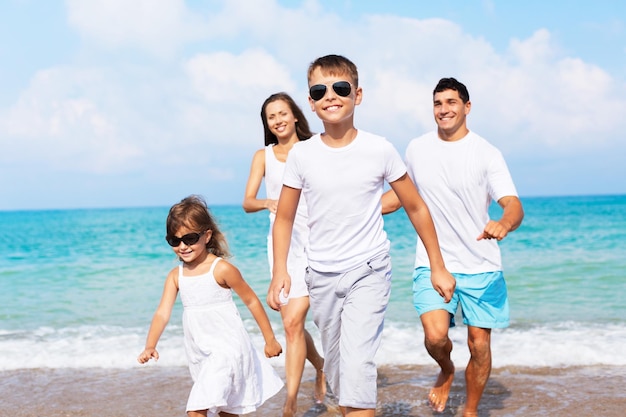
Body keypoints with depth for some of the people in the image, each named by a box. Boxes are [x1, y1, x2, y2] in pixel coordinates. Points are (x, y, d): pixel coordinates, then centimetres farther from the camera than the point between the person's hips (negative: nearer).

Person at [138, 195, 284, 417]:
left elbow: (251, 301, -5)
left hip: (227, 349, -6)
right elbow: (162, 313, -5)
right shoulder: (176, 276, 2)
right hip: (201, 355, 6)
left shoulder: (221, 269, -14)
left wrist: (270, 339, 0)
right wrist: (150, 346, -22)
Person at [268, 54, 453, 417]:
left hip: (369, 271, -3)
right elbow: (284, 218, 7)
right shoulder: (301, 155, -3)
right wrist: (280, 271, -5)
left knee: (356, 363, -19)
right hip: (322, 274, 3)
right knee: (336, 367, 14)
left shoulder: (380, 150, -8)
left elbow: (415, 207, 2)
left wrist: (438, 267, 5)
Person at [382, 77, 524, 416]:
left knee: (480, 345, 2)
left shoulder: (486, 153, -6)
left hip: (481, 267, -1)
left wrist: (504, 223, -39)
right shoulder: (416, 149, 5)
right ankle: (446, 372, 17)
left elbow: (514, 205, -15)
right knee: (435, 336, -18)